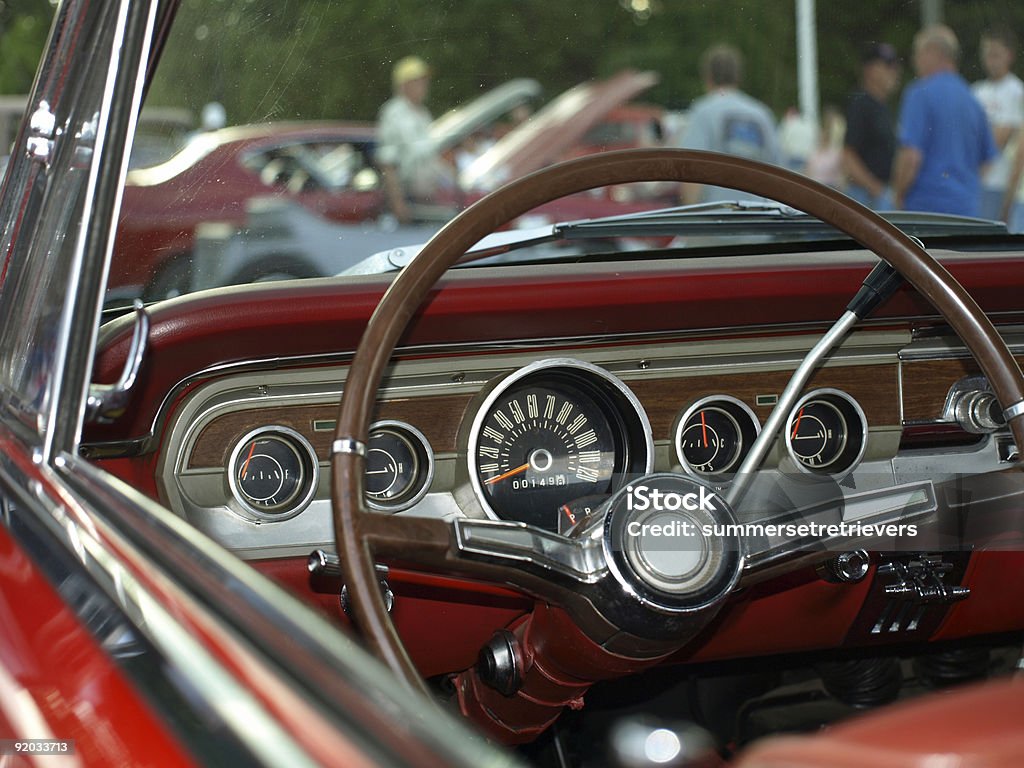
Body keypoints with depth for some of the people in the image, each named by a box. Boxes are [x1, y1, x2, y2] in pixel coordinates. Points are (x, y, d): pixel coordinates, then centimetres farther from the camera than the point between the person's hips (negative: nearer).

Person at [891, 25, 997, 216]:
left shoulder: (920, 94, -8)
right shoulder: (972, 99, 13)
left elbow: (911, 156, -16)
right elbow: (986, 159, 19)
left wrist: (898, 195, -1)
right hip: (969, 207, 7)